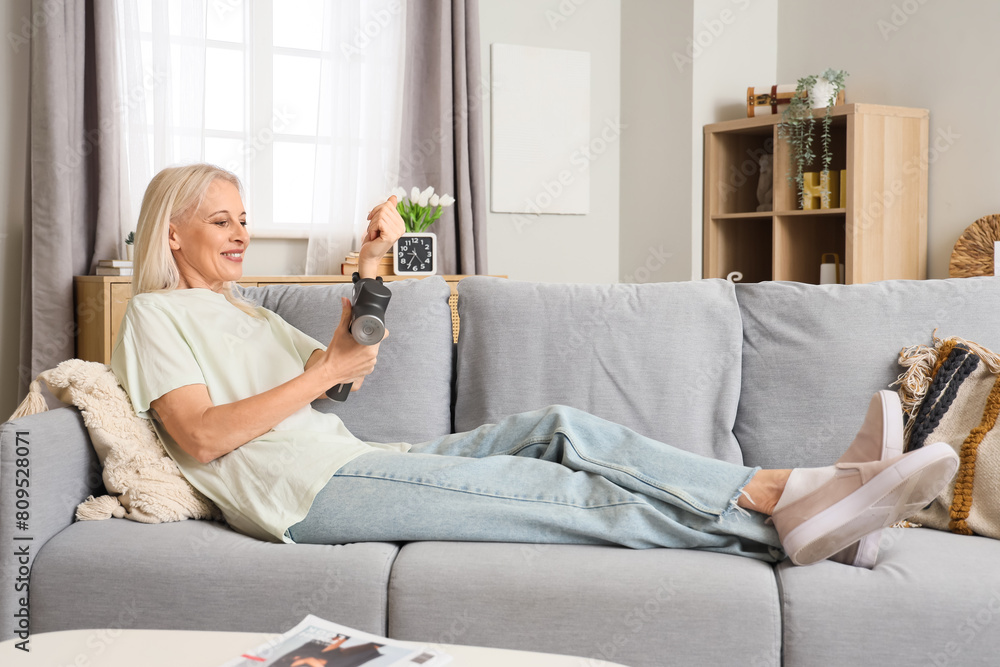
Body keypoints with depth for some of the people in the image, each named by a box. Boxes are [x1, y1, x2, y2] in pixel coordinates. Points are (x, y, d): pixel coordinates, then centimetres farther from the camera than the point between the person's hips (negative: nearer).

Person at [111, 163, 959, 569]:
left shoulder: (241, 309, 28)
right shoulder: (158, 314, 4)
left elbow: (345, 365, 19)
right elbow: (200, 437, -12)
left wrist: (369, 267, 6)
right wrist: (325, 372, -12)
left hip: (351, 464, 8)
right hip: (304, 492, -8)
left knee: (563, 429, -13)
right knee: (568, 491, -20)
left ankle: (798, 496, -22)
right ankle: (794, 519, -23)